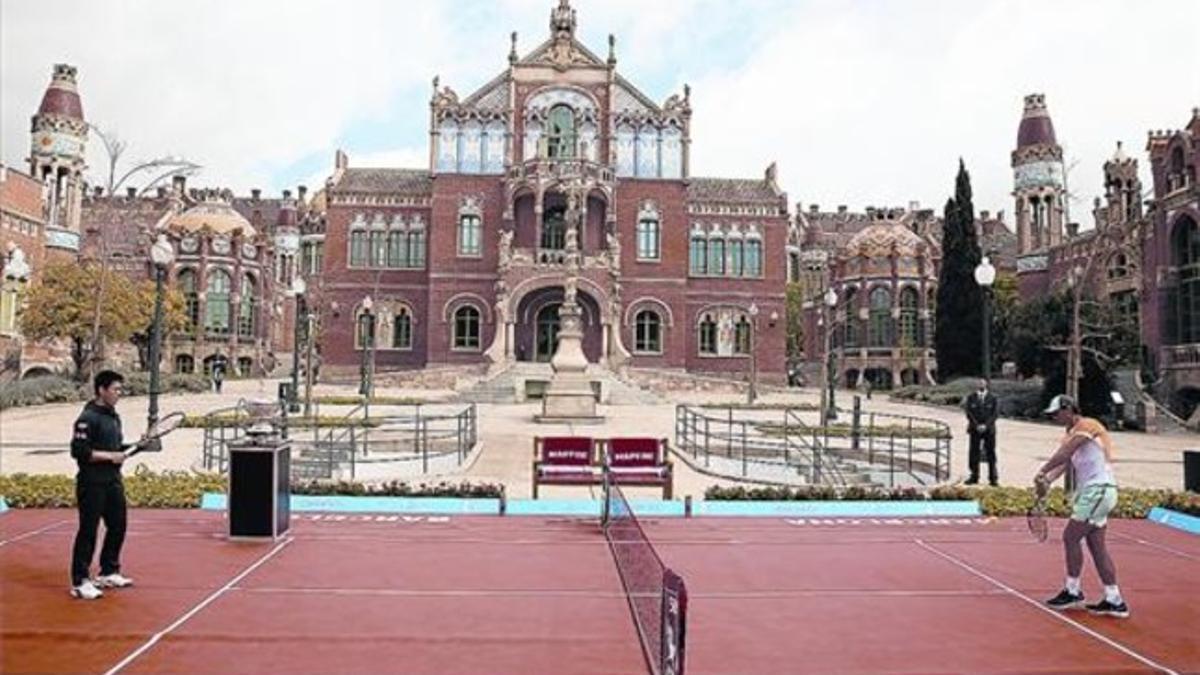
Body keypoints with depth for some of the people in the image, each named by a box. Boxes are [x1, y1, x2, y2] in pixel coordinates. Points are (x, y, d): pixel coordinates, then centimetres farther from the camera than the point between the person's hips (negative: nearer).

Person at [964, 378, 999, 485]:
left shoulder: (992, 397, 3)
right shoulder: (971, 397, 6)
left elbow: (995, 413, -3)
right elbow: (969, 413, 1)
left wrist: (985, 425, -12)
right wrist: (977, 425, -10)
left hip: (989, 429, -1)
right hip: (975, 429, 1)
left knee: (991, 454, -1)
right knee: (973, 453, 0)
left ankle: (993, 478, 2)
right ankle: (974, 477, 8)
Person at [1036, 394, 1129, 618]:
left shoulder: (1087, 425, -10)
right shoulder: (1073, 433, 18)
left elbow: (1064, 454, -21)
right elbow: (1064, 463, 6)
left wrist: (1042, 473, -16)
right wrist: (1047, 481, -10)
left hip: (1098, 489, -9)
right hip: (1092, 492, 9)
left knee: (1071, 537, -5)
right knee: (1096, 545, 8)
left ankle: (1073, 592, 4)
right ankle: (1113, 600, 10)